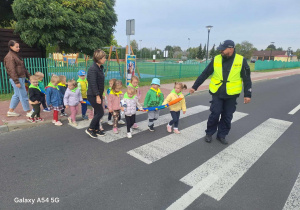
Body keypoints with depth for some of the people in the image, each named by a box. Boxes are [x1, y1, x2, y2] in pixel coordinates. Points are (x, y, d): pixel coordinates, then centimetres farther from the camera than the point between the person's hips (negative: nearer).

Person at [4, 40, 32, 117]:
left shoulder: (16, 55, 18)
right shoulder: (9, 57, -12)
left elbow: (23, 67, 22)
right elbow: (12, 70, -17)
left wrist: (28, 76, 18)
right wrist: (16, 82, -20)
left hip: (21, 78, 10)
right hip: (17, 79, -10)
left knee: (17, 95, 15)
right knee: (23, 96, -5)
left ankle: (10, 111, 25)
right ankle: (28, 112, 3)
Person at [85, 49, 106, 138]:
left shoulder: (100, 68, 11)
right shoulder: (93, 69, -19)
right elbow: (93, 83, -22)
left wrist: (101, 94, 18)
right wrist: (97, 96, -23)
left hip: (98, 94, 9)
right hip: (93, 95, -9)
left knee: (97, 113, 15)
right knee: (100, 112, -4)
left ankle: (96, 130, 27)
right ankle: (90, 129, 10)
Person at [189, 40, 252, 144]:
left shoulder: (241, 60, -5)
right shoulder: (216, 59, -2)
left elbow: (247, 79, 0)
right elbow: (204, 74, 2)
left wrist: (247, 94, -2)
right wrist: (194, 87, 3)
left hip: (231, 94, 1)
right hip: (217, 93, 0)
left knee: (227, 116, 8)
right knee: (215, 114, -1)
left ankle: (222, 135, 26)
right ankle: (209, 133, 19)